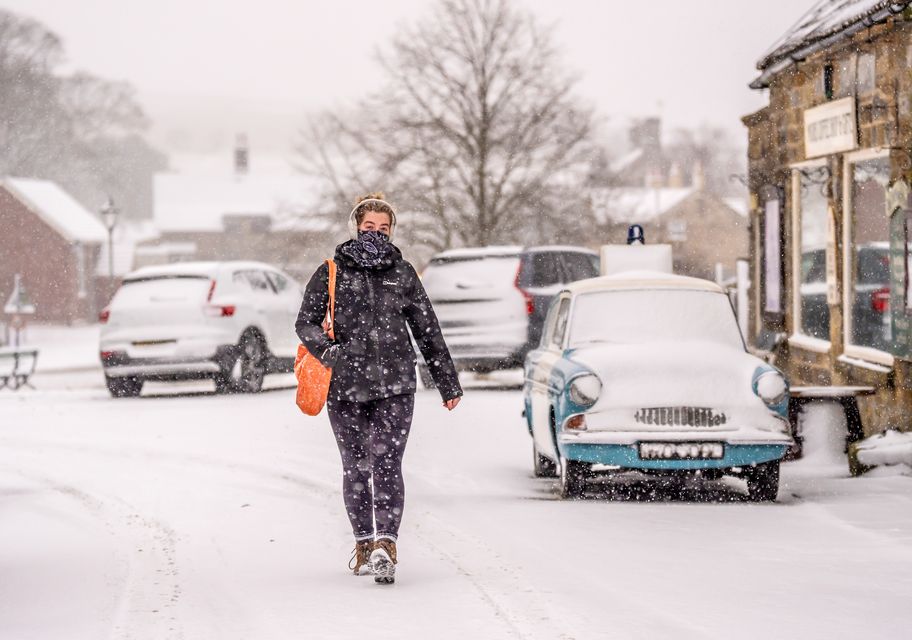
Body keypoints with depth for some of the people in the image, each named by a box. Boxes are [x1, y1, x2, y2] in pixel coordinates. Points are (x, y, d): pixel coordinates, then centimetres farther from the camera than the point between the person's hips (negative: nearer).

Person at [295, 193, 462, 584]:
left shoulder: (403, 274, 8)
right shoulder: (332, 273, 6)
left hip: (395, 384, 0)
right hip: (345, 387, 0)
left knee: (386, 464, -5)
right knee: (355, 467, 2)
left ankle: (386, 545, -6)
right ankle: (364, 542, 4)